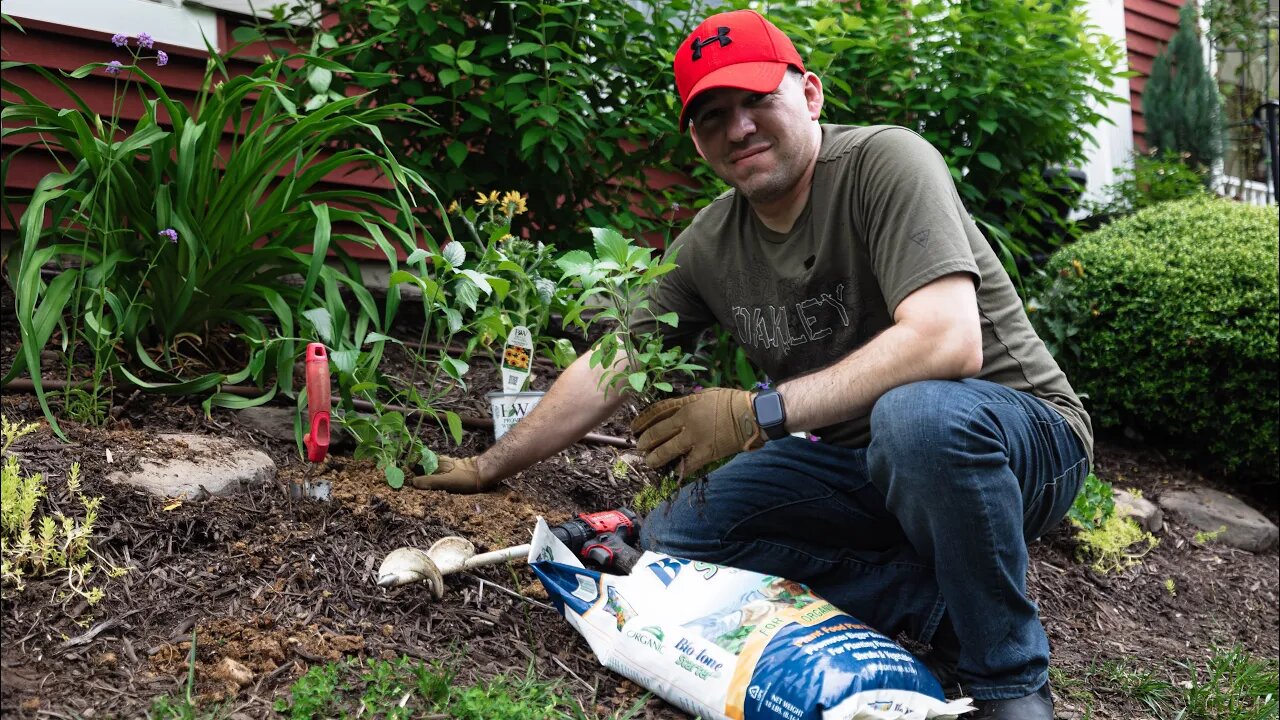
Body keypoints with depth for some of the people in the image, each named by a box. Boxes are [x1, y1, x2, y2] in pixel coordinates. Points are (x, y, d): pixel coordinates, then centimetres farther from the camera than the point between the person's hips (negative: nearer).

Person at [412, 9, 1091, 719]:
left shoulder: (885, 162, -20)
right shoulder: (708, 245, -1)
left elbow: (948, 342, -33)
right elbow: (606, 370, 7)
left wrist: (758, 413, -30)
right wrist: (488, 467, 9)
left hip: (1024, 435, -5)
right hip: (865, 465, 6)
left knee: (918, 412, -40)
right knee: (675, 530, -10)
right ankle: (954, 613, -8)